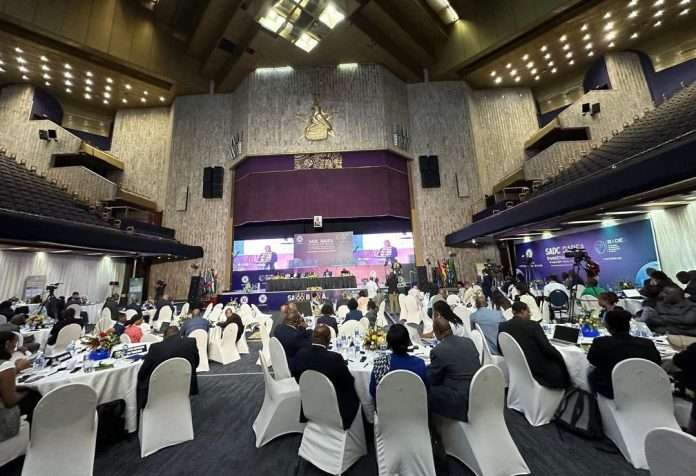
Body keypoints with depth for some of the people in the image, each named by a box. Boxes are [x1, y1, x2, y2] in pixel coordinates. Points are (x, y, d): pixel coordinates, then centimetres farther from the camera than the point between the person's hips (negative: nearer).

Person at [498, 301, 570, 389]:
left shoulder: (502, 326, -4)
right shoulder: (533, 325, -17)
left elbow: (501, 350, 2)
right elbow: (547, 348, -15)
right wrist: (560, 356, 6)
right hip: (538, 369, -5)